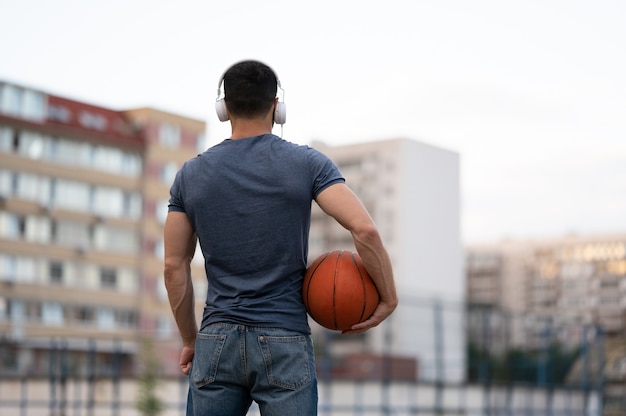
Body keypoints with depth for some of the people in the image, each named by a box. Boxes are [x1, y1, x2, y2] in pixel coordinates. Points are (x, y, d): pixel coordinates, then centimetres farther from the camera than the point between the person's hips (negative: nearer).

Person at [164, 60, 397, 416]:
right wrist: (389, 297, -2)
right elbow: (365, 228, -14)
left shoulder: (191, 174, 6)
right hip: (285, 345, -2)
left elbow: (175, 266, 8)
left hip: (217, 342, 2)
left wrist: (190, 340, 18)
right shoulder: (306, 163, -1)